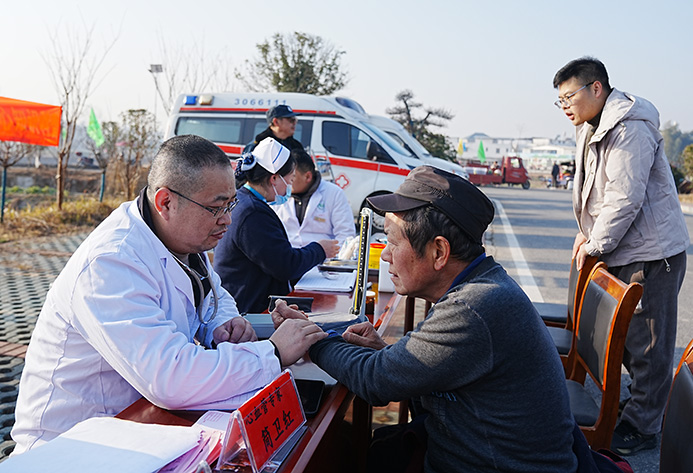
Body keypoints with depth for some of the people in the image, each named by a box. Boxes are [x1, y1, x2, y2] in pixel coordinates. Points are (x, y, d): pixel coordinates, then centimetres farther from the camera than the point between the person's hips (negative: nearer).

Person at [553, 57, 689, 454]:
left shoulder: (630, 129, -19)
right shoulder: (593, 128, 14)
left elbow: (625, 199, -24)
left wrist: (595, 245, -14)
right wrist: (586, 232, 8)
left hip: (651, 254, -10)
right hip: (622, 251, 10)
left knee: (648, 345, 0)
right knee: (627, 336, 18)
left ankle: (642, 428, 12)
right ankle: (646, 403, 35)